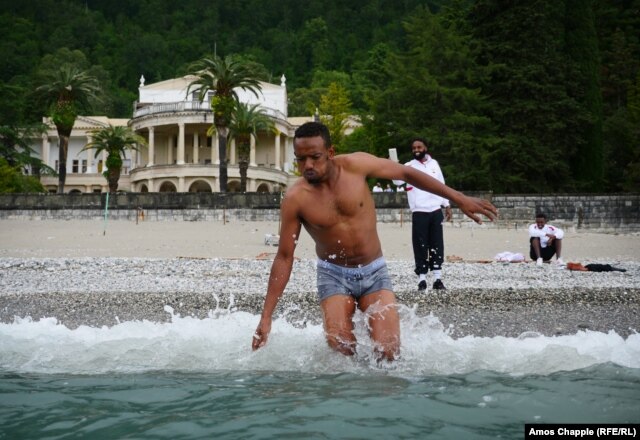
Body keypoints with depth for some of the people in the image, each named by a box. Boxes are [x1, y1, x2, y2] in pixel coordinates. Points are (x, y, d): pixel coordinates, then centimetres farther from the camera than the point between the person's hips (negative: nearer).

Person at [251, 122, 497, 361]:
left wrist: (458, 198, -3)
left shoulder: (355, 165, -13)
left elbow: (406, 173, -1)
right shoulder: (295, 199, -14)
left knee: (388, 351, -15)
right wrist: (266, 317, -11)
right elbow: (284, 257, -9)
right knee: (340, 347, -20)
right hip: (334, 274, -1)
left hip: (374, 271, 1)